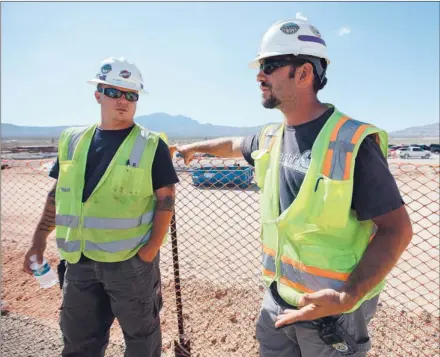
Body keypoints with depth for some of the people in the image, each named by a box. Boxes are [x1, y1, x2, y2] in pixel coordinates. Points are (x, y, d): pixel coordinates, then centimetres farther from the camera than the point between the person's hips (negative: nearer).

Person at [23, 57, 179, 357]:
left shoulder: (151, 145, -7)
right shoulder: (73, 140, 6)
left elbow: (166, 199, -9)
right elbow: (58, 194, 12)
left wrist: (150, 250, -14)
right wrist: (39, 239, 8)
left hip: (131, 260, -4)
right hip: (79, 260, 5)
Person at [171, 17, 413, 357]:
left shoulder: (353, 143, -20)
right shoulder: (270, 139, 0)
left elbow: (397, 229, -17)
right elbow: (236, 144, 22)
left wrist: (348, 298, -28)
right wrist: (194, 147, 37)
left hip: (332, 309, -6)